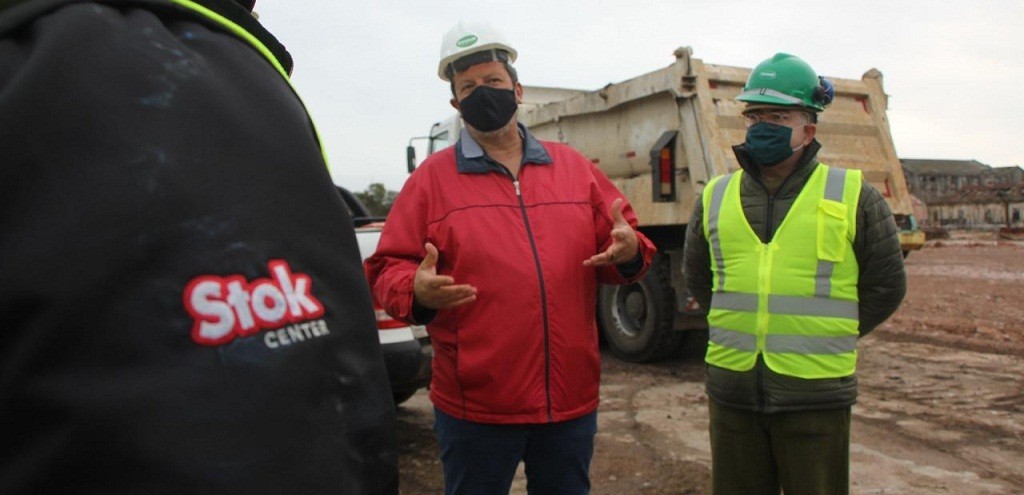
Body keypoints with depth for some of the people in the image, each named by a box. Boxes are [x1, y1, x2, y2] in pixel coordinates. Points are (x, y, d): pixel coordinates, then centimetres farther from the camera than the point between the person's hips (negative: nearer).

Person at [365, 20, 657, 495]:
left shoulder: (573, 166, 9)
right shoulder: (432, 177, -1)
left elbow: (619, 242, 11)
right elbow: (388, 268, -2)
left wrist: (629, 252, -13)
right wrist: (417, 293, -24)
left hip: (572, 399, 3)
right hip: (475, 406, -2)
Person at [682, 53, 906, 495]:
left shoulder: (853, 197, 0)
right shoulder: (715, 197, 8)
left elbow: (885, 287, 5)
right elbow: (698, 278, 18)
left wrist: (829, 337, 4)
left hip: (815, 394, -2)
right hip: (731, 390, 3)